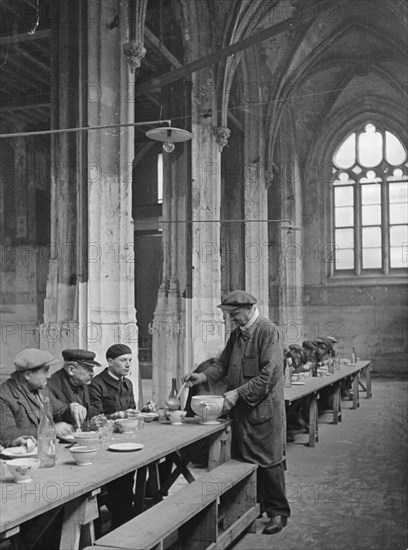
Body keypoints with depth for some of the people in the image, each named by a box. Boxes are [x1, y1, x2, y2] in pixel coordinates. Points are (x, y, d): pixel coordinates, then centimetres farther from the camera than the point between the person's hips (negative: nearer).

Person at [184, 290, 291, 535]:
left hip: (264, 408, -7)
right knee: (241, 459, 13)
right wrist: (204, 376, -1)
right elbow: (223, 363, 17)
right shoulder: (237, 333, 10)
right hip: (240, 409, 8)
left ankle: (278, 512, 16)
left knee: (269, 462, 2)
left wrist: (238, 393, -21)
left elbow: (269, 375, -20)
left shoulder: (268, 331, -14)